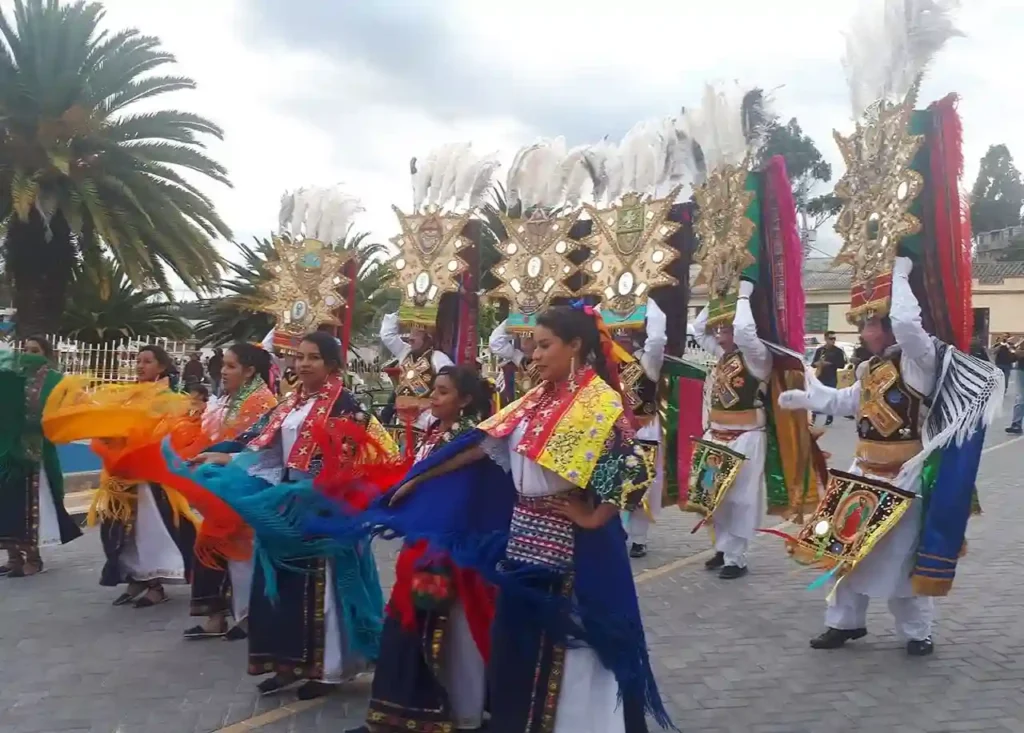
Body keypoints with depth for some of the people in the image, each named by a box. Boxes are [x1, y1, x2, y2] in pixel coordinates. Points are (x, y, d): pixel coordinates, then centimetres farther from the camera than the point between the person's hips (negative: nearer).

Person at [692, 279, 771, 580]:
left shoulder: (757, 356, -10)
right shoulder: (722, 354, 11)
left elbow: (744, 331, -29)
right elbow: (698, 329, 18)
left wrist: (742, 296, -16)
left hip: (745, 437, -8)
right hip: (716, 434, 8)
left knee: (739, 497, -3)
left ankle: (736, 559, 4)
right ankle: (722, 549, 24)